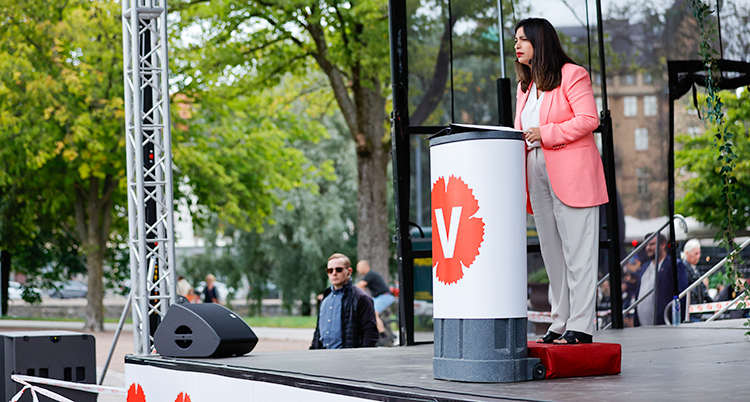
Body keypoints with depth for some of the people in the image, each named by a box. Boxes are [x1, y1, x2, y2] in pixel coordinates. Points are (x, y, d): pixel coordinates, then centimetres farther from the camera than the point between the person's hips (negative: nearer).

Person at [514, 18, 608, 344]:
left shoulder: (572, 74, -3)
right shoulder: (525, 85, 21)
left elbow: (589, 119, -12)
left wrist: (546, 133, -14)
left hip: (571, 174, -8)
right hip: (538, 175, 8)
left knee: (577, 250, -6)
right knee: (552, 252, 7)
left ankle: (580, 326, -6)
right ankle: (560, 323, 12)